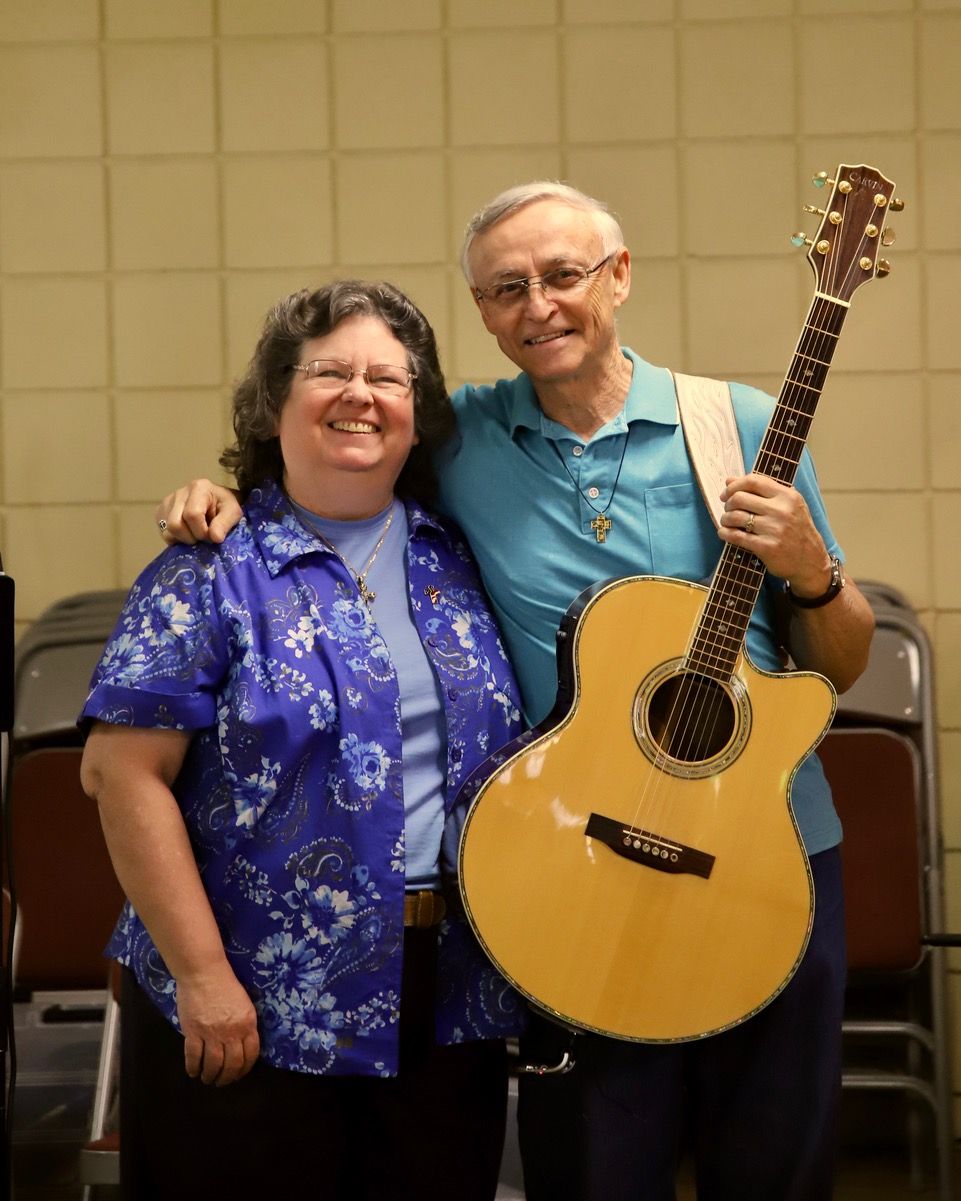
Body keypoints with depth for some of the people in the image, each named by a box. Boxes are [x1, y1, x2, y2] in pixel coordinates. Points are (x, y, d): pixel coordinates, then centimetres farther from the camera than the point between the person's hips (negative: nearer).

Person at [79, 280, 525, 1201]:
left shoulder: (455, 561, 8)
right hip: (263, 1007, -4)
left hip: (448, 1008, 5)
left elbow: (508, 749, 15)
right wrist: (201, 975, -16)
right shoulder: (214, 572, -7)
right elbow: (125, 773, -12)